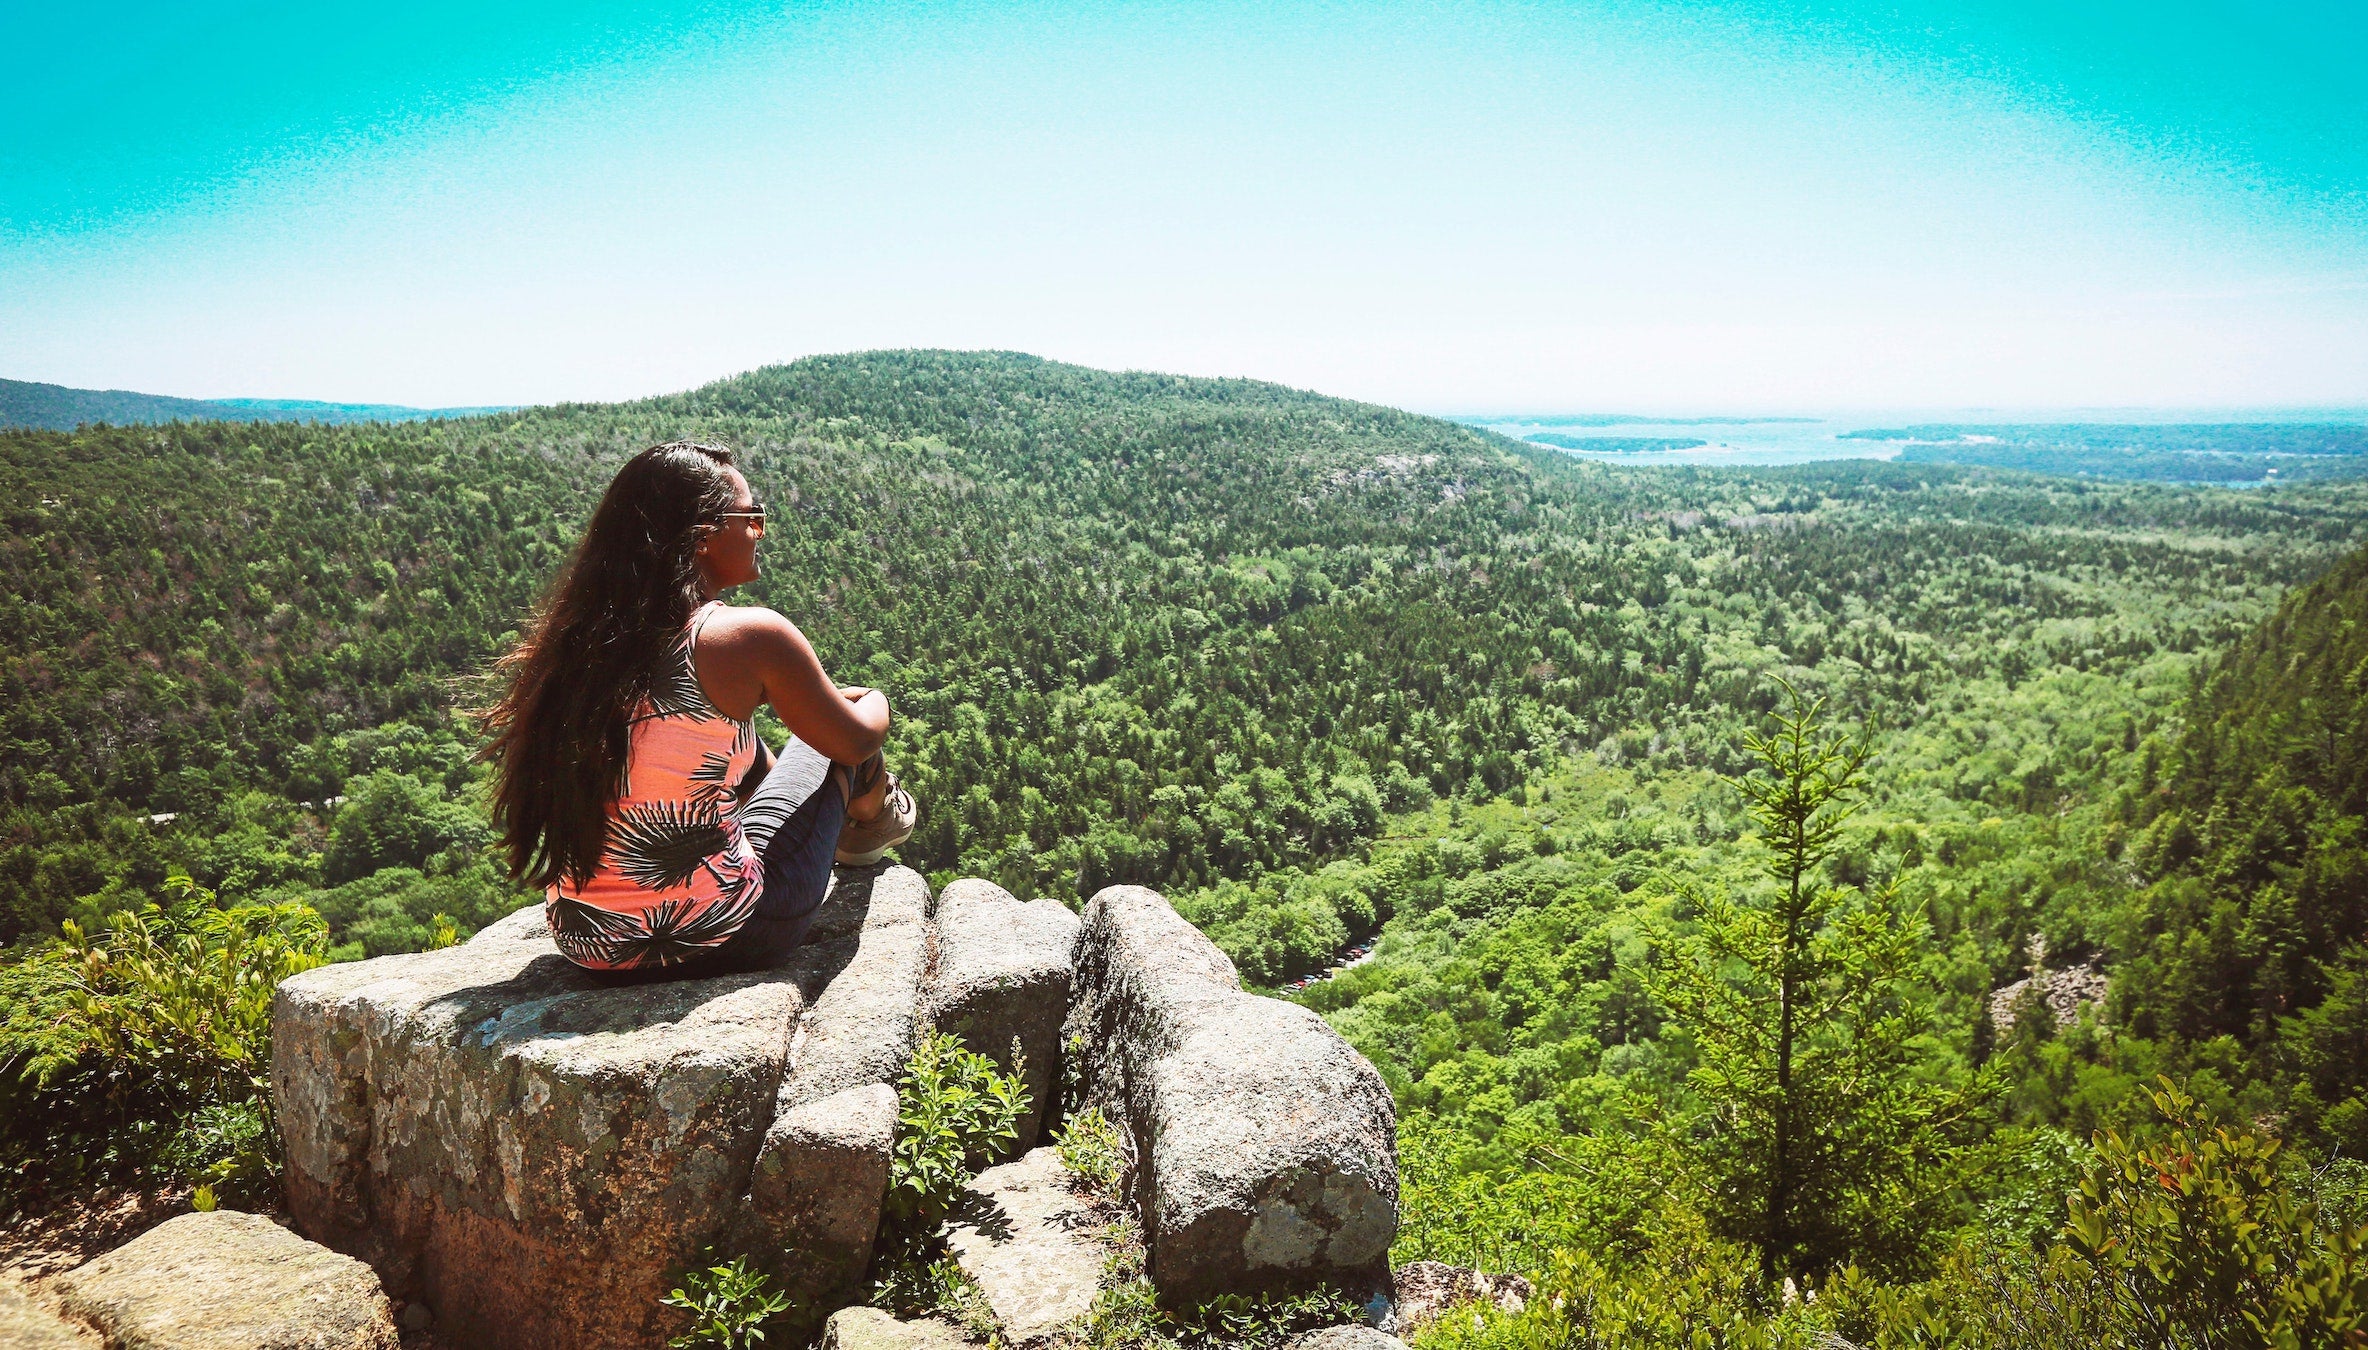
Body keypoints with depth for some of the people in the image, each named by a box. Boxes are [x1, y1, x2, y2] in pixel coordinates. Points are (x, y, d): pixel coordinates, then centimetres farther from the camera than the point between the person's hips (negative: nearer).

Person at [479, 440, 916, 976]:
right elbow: (855, 740, -1)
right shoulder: (749, 636, -17)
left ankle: (846, 822, 56)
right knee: (835, 735, 14)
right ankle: (872, 820, 49)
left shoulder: (577, 635, 0)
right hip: (719, 940, -6)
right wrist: (875, 703, 24)